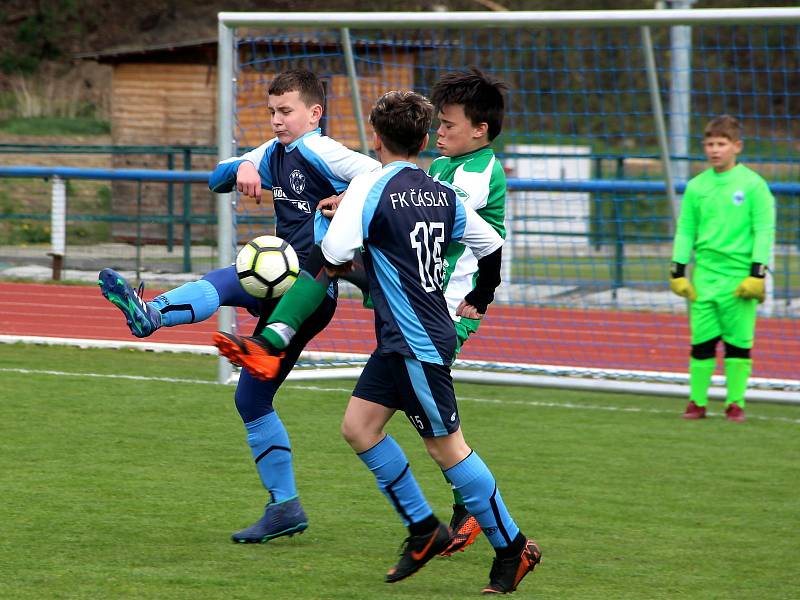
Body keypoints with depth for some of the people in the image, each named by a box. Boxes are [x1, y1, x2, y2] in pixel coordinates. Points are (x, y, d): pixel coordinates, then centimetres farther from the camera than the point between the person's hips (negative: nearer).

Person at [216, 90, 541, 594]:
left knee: (447, 447, -1)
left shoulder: (372, 187, -13)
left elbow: (335, 255, -22)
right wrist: (478, 303, 30)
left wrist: (336, 267, 3)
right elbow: (493, 245, 14)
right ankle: (425, 529, 16)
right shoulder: (442, 194, 8)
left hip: (417, 343, -8)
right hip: (400, 340, 8)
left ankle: (513, 548, 7)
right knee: (359, 427, 12)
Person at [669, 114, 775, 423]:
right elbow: (684, 231, 14)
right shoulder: (696, 187, 9)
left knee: (738, 343, -1)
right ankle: (697, 401, 8)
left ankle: (735, 402, 6)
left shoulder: (753, 185, -1)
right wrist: (678, 272, 8)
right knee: (701, 341, 2)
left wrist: (757, 273, -9)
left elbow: (764, 231, -2)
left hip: (739, 278, -3)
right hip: (704, 276, 3)